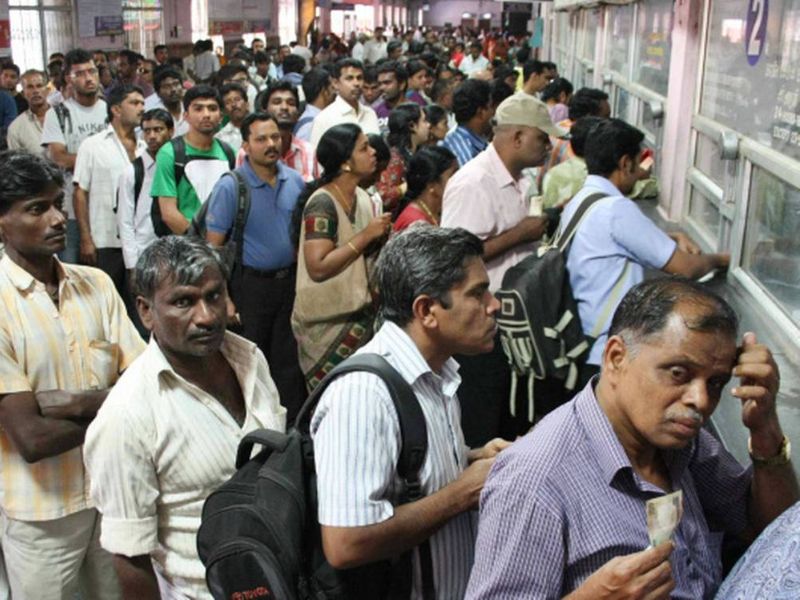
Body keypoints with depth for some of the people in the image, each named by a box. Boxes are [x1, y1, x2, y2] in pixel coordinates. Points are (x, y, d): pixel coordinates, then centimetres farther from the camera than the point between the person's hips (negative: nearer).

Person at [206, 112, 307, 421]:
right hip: (251, 283, -4)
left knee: (290, 360, 11)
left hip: (290, 280, 4)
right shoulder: (230, 186, -13)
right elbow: (214, 245, -12)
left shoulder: (295, 181, 1)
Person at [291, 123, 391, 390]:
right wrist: (366, 235, -21)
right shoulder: (322, 204, -18)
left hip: (359, 315, 8)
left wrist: (381, 237, -1)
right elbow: (318, 267, -26)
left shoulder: (362, 198, 7)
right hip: (327, 323, -7)